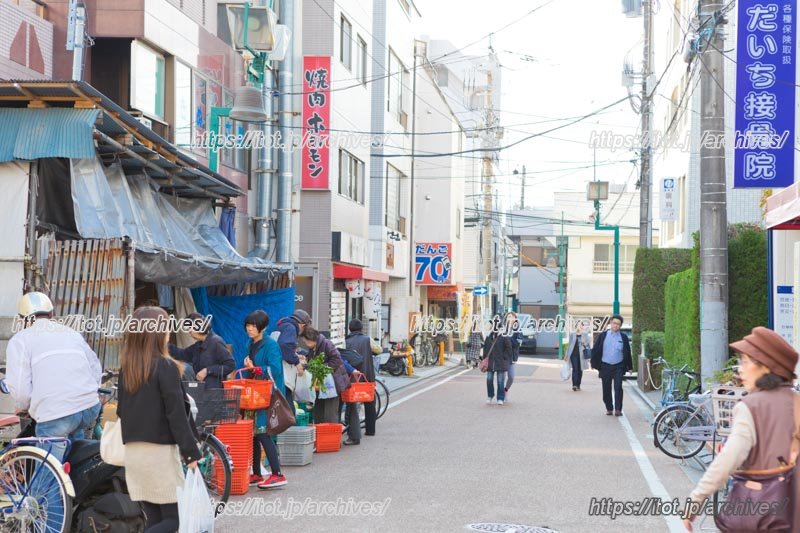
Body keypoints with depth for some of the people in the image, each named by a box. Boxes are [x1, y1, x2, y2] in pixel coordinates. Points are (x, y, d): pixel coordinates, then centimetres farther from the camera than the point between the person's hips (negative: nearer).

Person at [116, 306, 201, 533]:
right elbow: (176, 414, -14)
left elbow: (121, 410, 13)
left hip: (132, 451, 7)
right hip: (160, 450, -7)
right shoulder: (166, 366, -11)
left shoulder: (126, 368, 7)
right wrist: (191, 451, -10)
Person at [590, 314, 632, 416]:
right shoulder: (603, 335, 2)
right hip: (605, 366, 1)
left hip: (618, 367, -1)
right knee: (606, 389, 6)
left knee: (618, 388, -11)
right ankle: (609, 408, 19)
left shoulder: (623, 337, 5)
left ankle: (618, 409, -11)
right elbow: (595, 350, 4)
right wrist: (594, 364, -1)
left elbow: (627, 353, 10)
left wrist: (629, 366, 10)